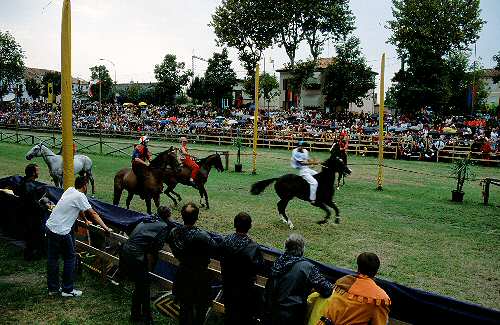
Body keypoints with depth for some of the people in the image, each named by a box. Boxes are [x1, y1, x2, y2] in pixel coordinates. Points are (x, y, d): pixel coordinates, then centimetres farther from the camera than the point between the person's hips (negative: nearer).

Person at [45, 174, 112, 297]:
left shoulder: (69, 190, 11)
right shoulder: (80, 196, -12)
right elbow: (93, 214, -13)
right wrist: (106, 228, -10)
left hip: (50, 226, 8)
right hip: (62, 232, -8)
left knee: (52, 259, 15)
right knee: (70, 259, 5)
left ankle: (53, 288, 26)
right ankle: (67, 290, 12)